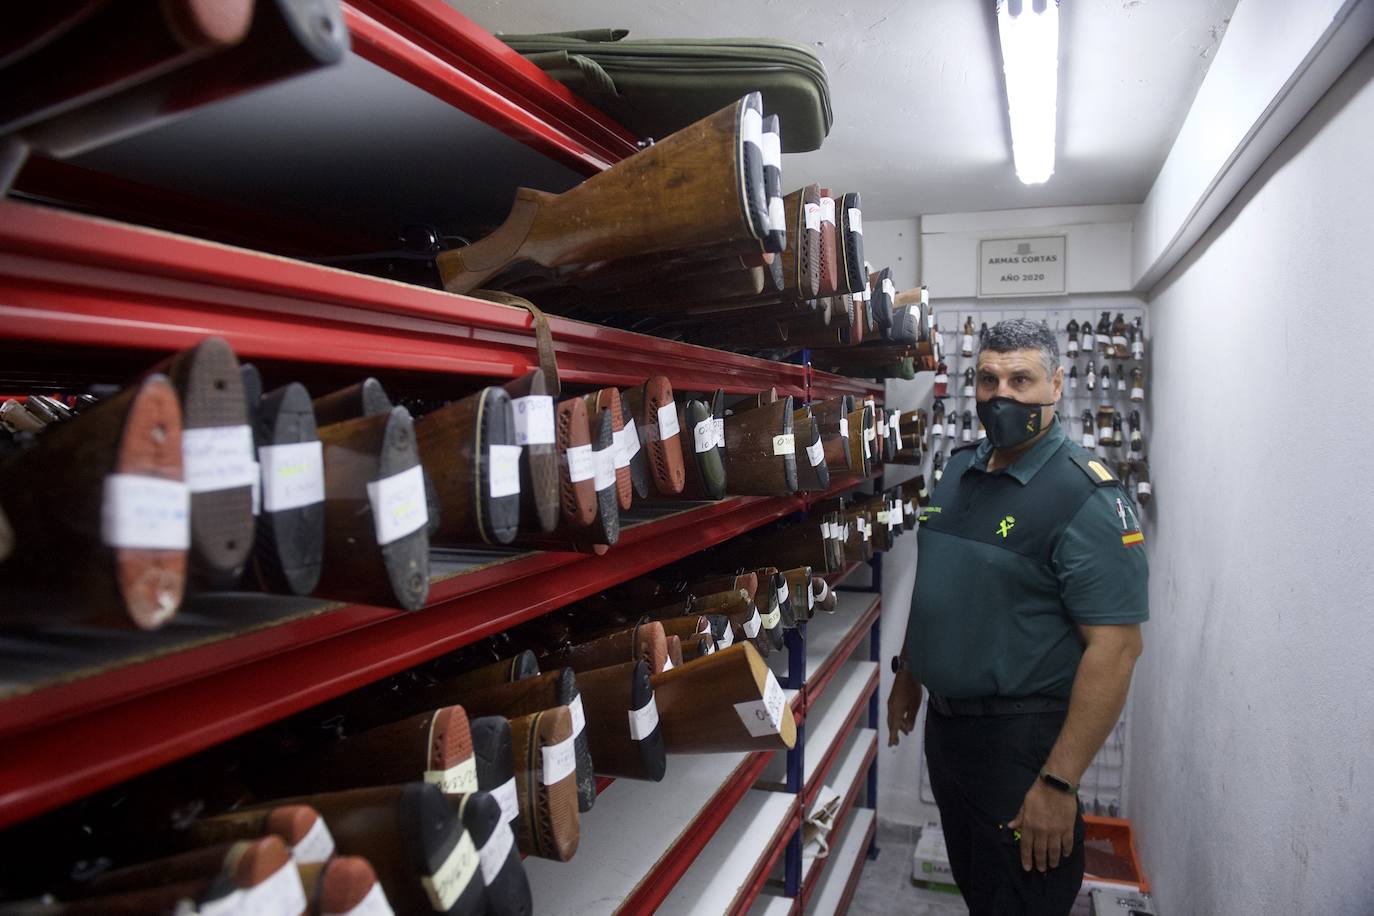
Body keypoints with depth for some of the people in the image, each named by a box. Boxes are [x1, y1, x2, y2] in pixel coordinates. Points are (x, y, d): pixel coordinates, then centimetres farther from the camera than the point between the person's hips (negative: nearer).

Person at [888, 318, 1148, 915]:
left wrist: (1057, 784, -24)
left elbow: (1115, 647, -23)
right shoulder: (960, 470, 5)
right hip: (944, 721, 7)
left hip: (1021, 736, -7)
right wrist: (908, 677, 17)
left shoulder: (1088, 496, -18)